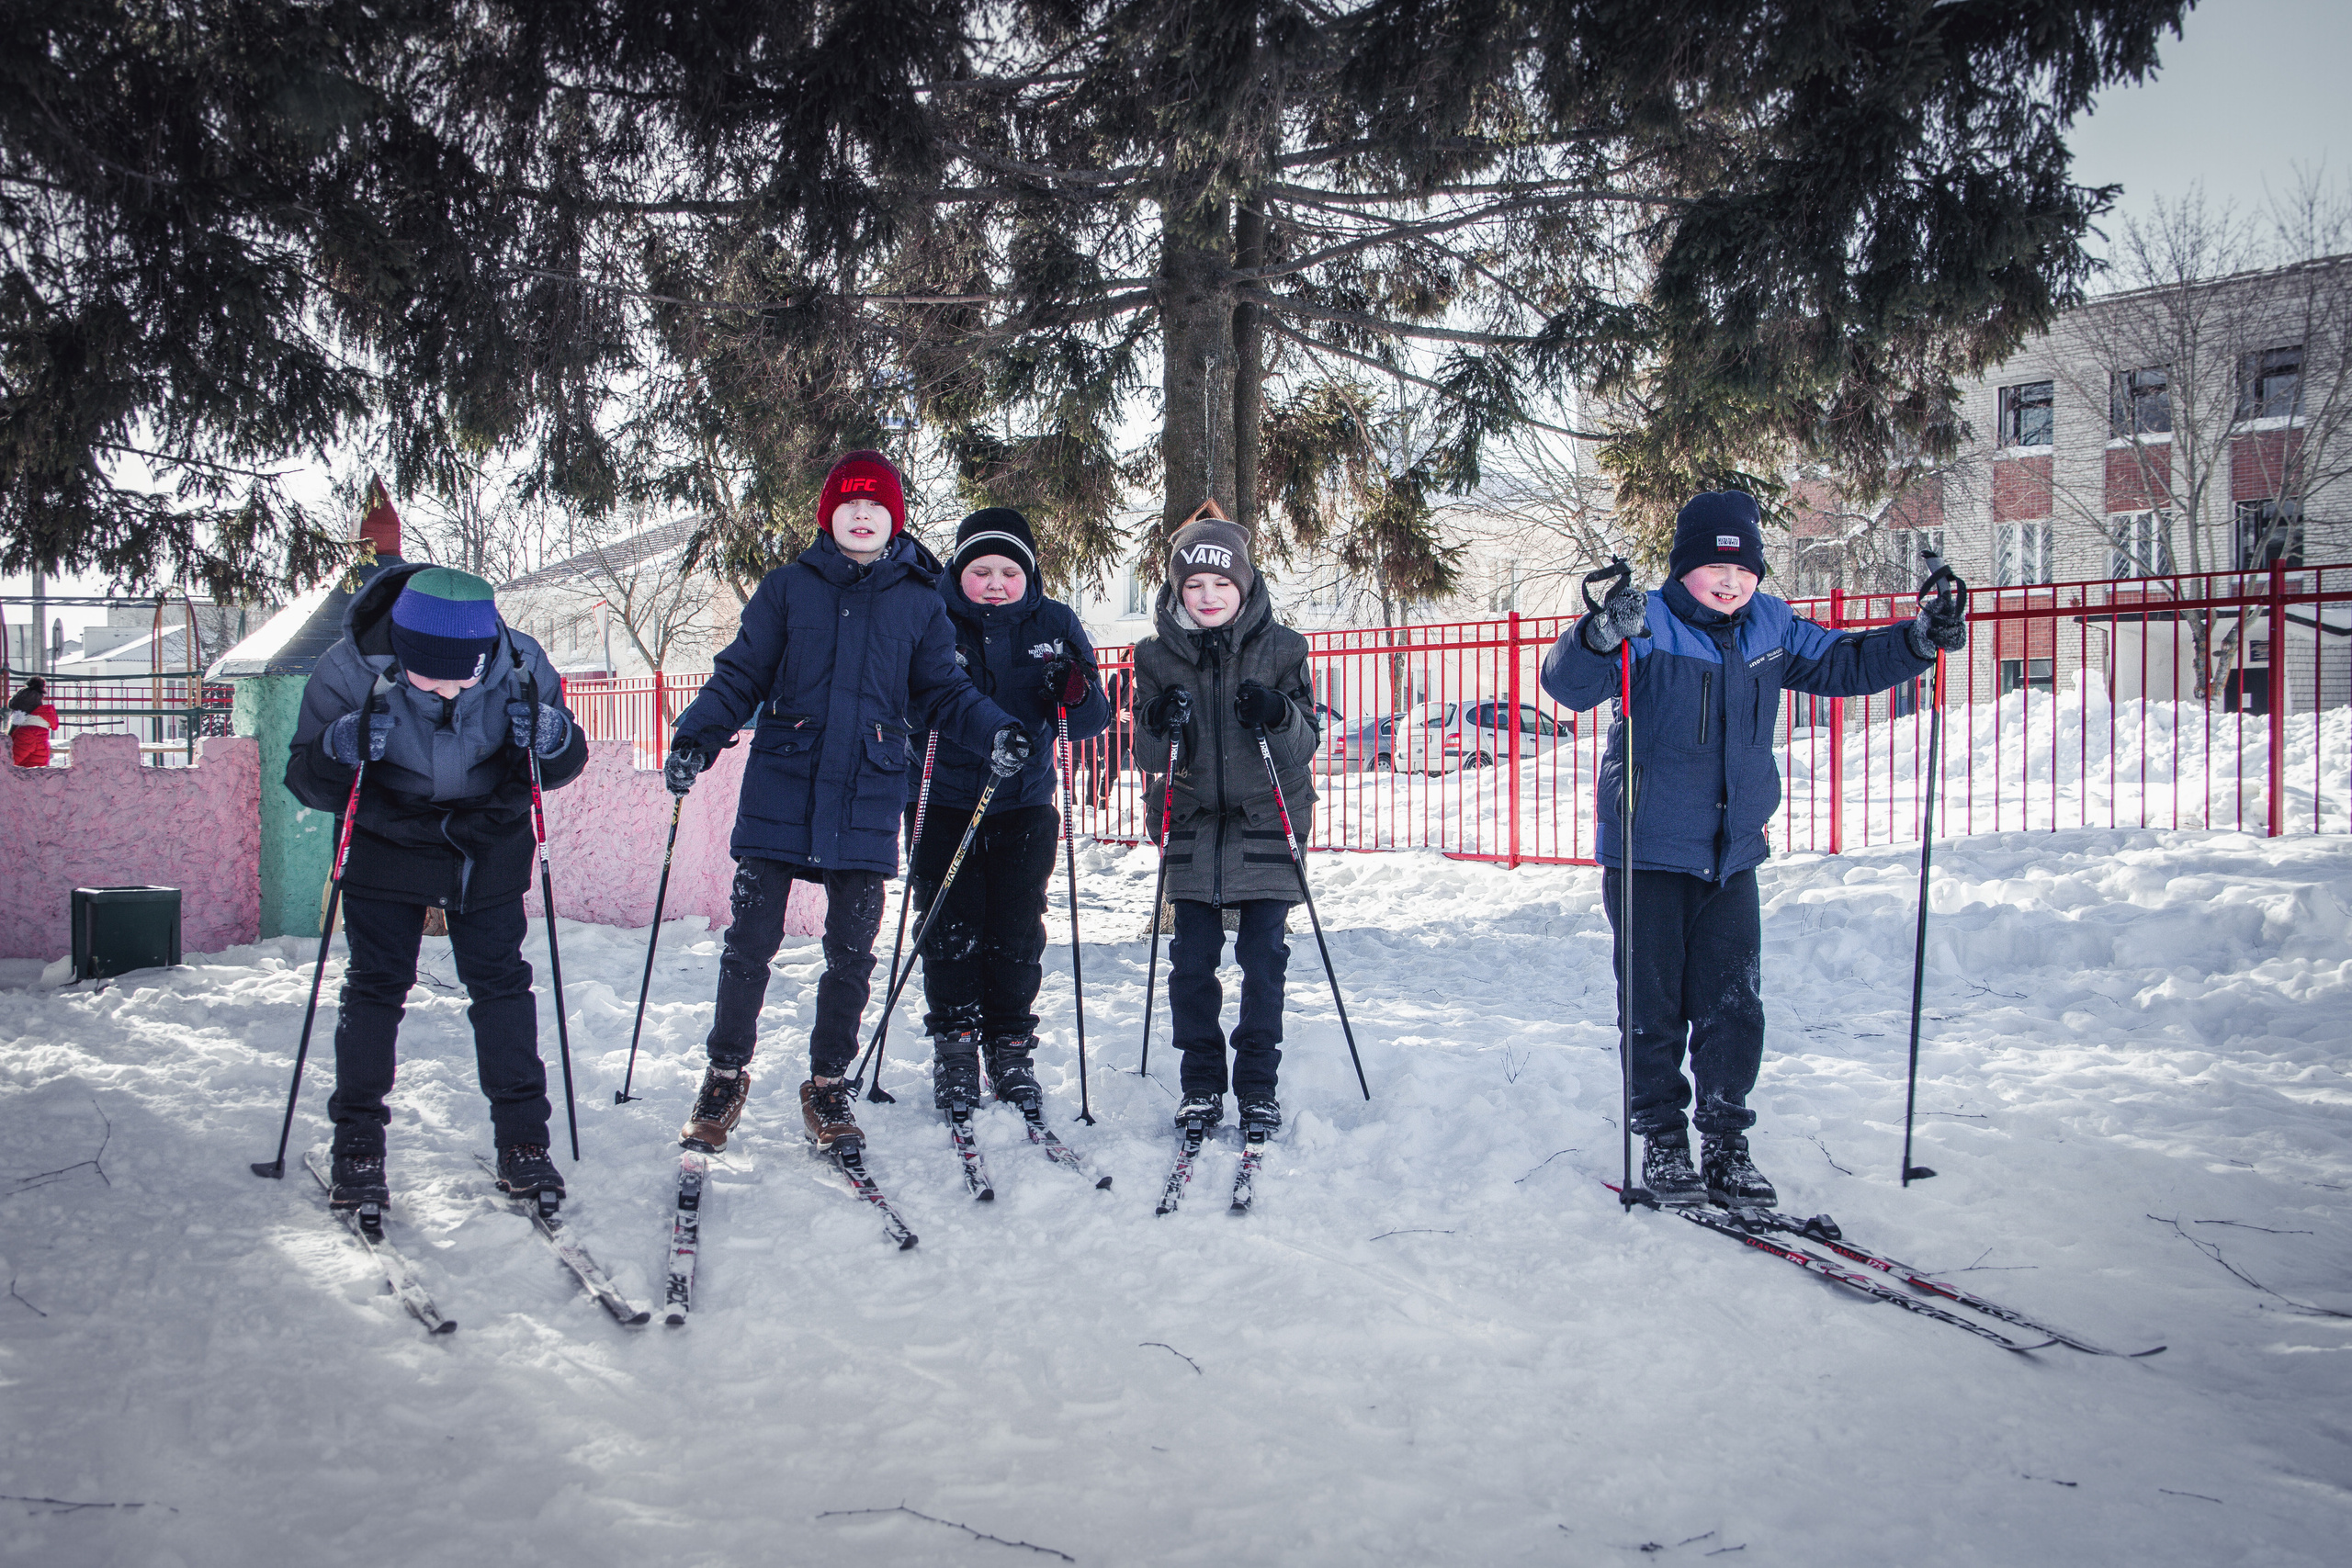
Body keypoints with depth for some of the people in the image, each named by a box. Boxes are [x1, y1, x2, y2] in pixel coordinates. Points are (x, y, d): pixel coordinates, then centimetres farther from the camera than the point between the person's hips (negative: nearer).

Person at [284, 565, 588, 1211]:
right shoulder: (350, 672, -24)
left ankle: (522, 1139, 10)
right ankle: (357, 1144, 13)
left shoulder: (521, 667, -23)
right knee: (375, 983, 0)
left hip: (489, 842, 1)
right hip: (386, 838, 0)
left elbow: (560, 769, -10)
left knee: (500, 979, 1)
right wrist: (339, 753, -39)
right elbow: (305, 783, -16)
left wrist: (553, 742, -34)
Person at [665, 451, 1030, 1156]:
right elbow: (740, 675, 4)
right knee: (752, 938, 4)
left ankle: (828, 1086, 23)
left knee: (852, 949, 6)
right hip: (780, 788, -1)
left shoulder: (919, 600, 7)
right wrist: (695, 737, -11)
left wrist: (994, 733, -9)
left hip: (867, 800, 1)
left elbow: (943, 691, 9)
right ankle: (726, 1073, 23)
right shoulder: (788, 588, 5)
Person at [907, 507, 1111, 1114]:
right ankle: (953, 1047, 13)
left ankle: (1012, 1051, 16)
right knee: (950, 926, 0)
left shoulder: (1055, 624, 1)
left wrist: (1076, 694, -23)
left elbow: (1090, 722, 0)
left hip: (1025, 799, 1)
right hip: (942, 797, -1)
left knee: (1017, 928, 4)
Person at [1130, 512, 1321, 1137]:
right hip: (1193, 825, 1)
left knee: (1263, 961, -1)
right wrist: (1160, 725, -18)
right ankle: (1201, 1083, 15)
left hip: (1266, 824, -1)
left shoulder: (1281, 648, 1)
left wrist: (1278, 715, -22)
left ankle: (1258, 1086, 13)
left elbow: (1306, 743, 0)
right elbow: (1148, 757, 4)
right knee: (1192, 961, 0)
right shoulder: (1157, 655, 4)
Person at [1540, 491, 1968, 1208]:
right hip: (1648, 854, -4)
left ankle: (1726, 1143, 20)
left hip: (1732, 855, 5)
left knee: (1735, 1008, 7)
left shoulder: (1771, 629, 5)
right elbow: (1568, 684, -25)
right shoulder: (1647, 626, -12)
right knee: (1654, 1006, 5)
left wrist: (1915, 641, 3)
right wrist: (1602, 635, -45)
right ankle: (1662, 1141, 19)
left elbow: (1842, 664, 19)